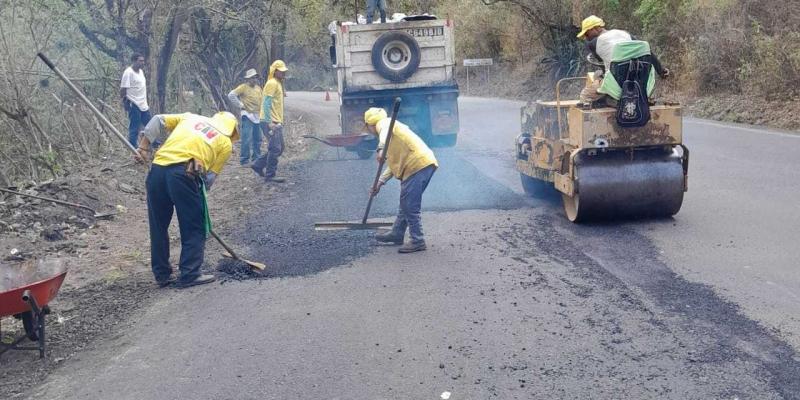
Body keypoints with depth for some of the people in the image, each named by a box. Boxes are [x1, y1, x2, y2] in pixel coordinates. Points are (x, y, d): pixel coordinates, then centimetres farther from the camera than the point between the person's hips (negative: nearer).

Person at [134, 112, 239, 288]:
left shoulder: (191, 117, 27)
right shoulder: (226, 143, 16)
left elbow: (158, 121, 18)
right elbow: (210, 176, 8)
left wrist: (144, 147, 19)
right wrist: (199, 194, 18)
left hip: (157, 169, 5)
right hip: (183, 174, -5)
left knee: (158, 226, 16)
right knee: (193, 228, 10)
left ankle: (162, 275, 25)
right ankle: (190, 275, 11)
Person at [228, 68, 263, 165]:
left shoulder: (258, 88, 13)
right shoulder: (243, 87, -7)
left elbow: (261, 100, 27)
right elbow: (231, 95, -14)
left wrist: (261, 112, 14)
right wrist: (240, 105, -12)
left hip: (257, 117, 7)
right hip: (248, 116, -7)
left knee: (257, 139, 12)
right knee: (247, 139, -9)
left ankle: (256, 157, 24)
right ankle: (244, 160, -4)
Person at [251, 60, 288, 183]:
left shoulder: (278, 83, 19)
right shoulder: (272, 83, -12)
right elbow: (266, 103, -20)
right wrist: (270, 122, -25)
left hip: (276, 122, 10)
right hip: (270, 122, -10)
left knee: (279, 148, 14)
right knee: (275, 148, -8)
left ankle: (258, 165, 21)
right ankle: (270, 175, -1)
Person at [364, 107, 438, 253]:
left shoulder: (383, 122, 2)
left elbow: (385, 131, -27)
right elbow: (394, 164, 29)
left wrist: (381, 148, -44)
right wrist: (380, 182, 23)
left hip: (418, 164, -10)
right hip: (423, 164, 10)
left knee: (410, 205, -8)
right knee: (406, 203, 20)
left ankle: (418, 242, -4)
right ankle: (397, 234, 31)